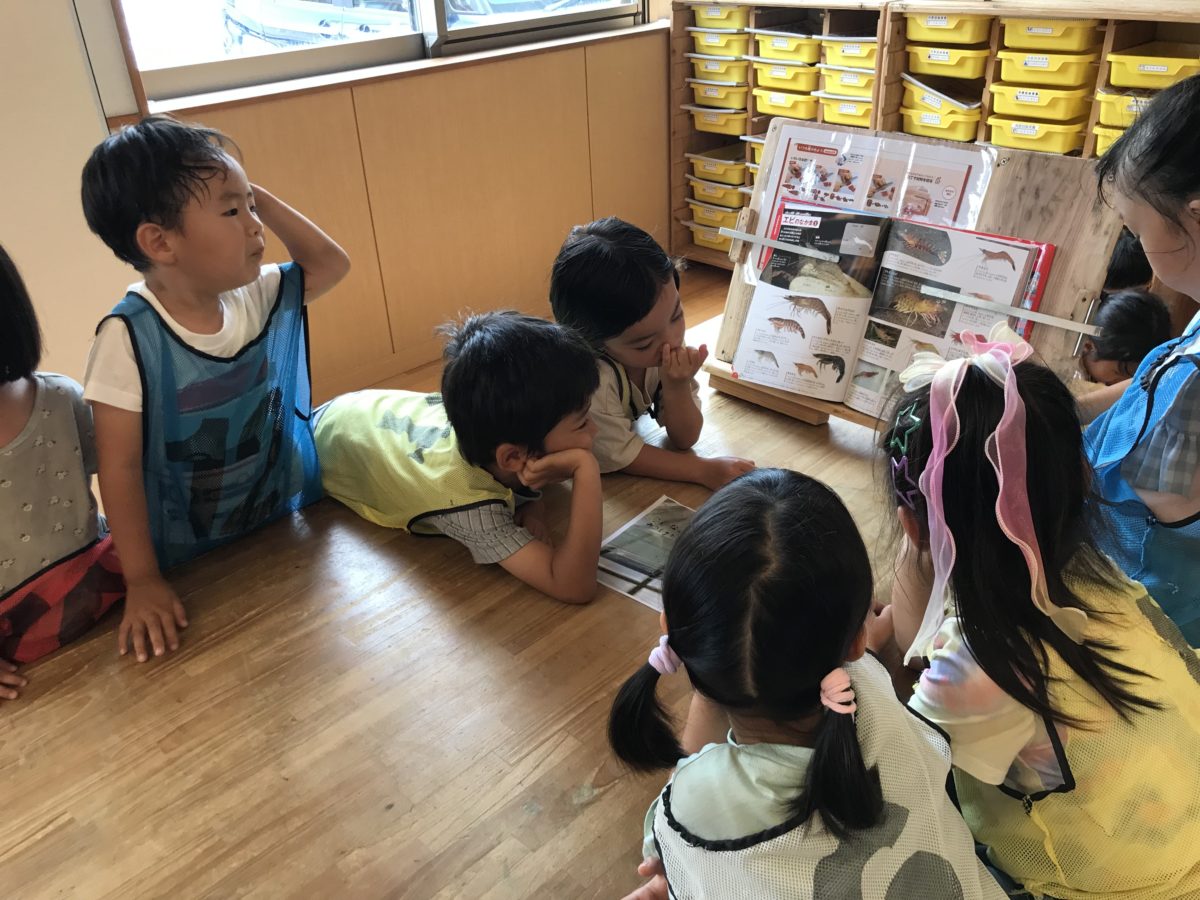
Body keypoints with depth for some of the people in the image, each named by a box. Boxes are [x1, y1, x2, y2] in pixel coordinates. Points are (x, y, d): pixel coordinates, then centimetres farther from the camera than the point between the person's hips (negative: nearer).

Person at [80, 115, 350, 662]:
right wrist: (143, 581, -16)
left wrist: (257, 195, -7)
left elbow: (331, 263, 5)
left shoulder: (260, 297, -8)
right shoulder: (130, 339, -22)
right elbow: (120, 468, -18)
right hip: (192, 572, -4)